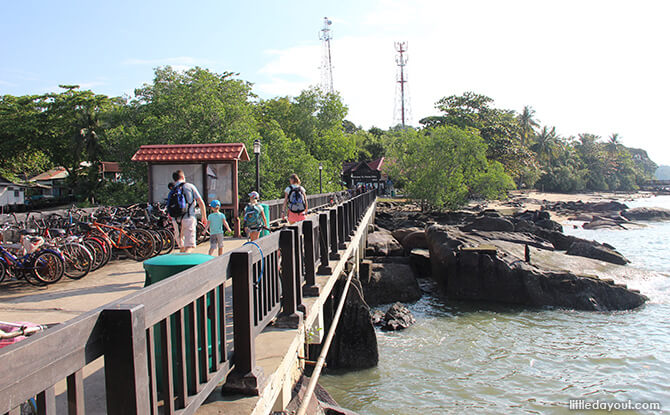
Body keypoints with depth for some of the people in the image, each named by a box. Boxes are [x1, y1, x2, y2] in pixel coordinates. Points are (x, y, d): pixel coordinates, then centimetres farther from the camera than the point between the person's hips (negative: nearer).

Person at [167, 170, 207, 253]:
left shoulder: (171, 192, 16)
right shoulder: (189, 186, 5)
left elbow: (169, 213, 16)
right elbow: (201, 203, 1)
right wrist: (204, 217, 11)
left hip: (176, 221, 5)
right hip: (188, 219, -5)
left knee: (182, 247, 17)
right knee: (189, 246, -9)